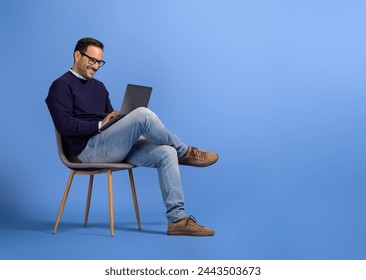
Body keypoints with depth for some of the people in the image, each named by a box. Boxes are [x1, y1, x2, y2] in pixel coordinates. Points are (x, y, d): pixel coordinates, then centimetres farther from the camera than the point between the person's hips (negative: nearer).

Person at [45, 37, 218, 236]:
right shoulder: (62, 86, 1)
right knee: (143, 114, -27)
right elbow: (64, 126, -12)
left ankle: (177, 219, -20)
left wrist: (125, 122, 1)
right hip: (89, 149, -8)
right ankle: (185, 152, -4)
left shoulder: (98, 87, 26)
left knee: (166, 153, -16)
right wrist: (100, 125, -15)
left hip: (114, 146, 8)